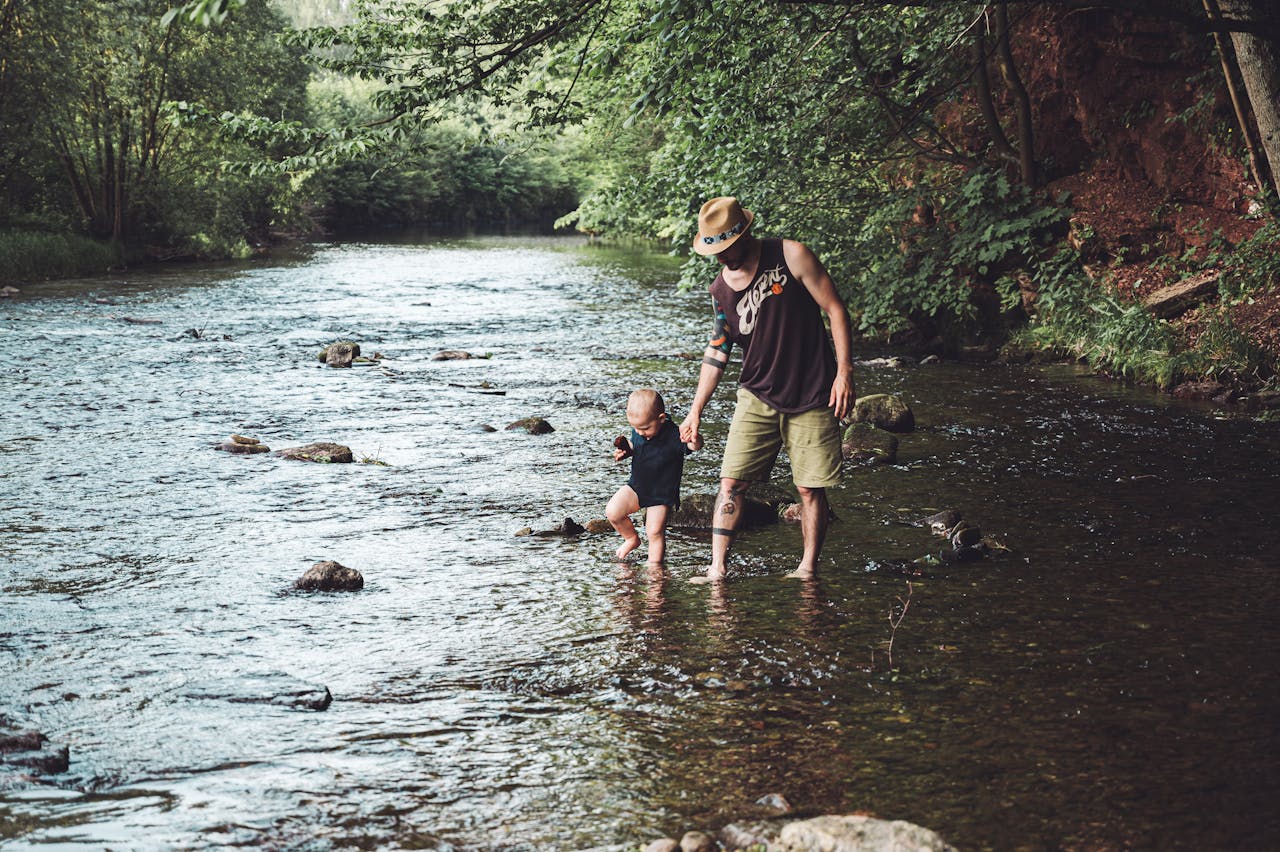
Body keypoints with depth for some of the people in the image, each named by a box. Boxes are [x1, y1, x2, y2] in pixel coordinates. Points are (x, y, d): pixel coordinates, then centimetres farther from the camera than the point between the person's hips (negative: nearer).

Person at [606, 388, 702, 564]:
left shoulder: (673, 436, -25)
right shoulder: (638, 431, -7)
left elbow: (695, 446, -37)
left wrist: (694, 441, -61)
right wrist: (625, 451, -8)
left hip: (662, 495, -5)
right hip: (636, 487, 5)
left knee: (655, 533, -6)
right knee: (612, 512, -11)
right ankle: (632, 539, 17)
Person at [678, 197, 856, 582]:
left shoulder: (791, 257, -10)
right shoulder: (720, 290, 3)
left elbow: (835, 309, -7)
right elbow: (717, 350, 13)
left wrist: (844, 372, -13)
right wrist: (696, 412, 10)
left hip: (812, 399, -3)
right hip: (757, 397, 3)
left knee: (810, 488, 0)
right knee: (731, 482, -6)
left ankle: (808, 568, 13)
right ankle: (718, 568, -2)